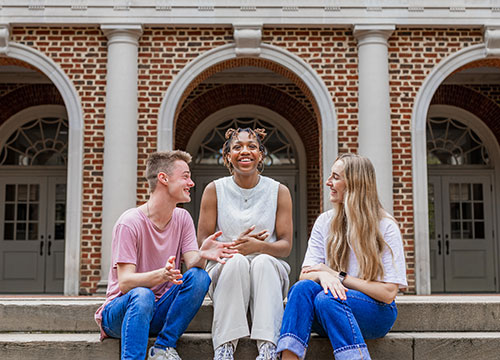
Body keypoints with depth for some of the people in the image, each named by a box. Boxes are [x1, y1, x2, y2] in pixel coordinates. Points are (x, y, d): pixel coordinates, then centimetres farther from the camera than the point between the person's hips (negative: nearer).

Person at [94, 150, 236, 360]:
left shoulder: (182, 219, 3)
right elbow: (125, 282, -22)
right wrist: (161, 275, -42)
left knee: (200, 277, -20)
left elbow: (191, 264, -9)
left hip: (160, 313, 5)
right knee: (142, 295, -37)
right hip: (121, 310, -5)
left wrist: (202, 256, -33)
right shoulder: (130, 222, -15)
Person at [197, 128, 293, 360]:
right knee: (236, 260, -34)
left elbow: (286, 246, 0)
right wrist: (233, 245, -17)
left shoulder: (279, 191, 5)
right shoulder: (215, 190, 4)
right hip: (224, 269, 0)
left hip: (269, 271, 0)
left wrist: (259, 246, -22)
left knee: (263, 261, -34)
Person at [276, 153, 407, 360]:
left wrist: (339, 276, -10)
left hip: (376, 312, -3)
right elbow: (305, 274, 3)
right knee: (303, 287, -29)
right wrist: (322, 275, -21)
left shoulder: (385, 227, -4)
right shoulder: (325, 222, 10)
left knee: (327, 298, -34)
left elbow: (388, 293, -9)